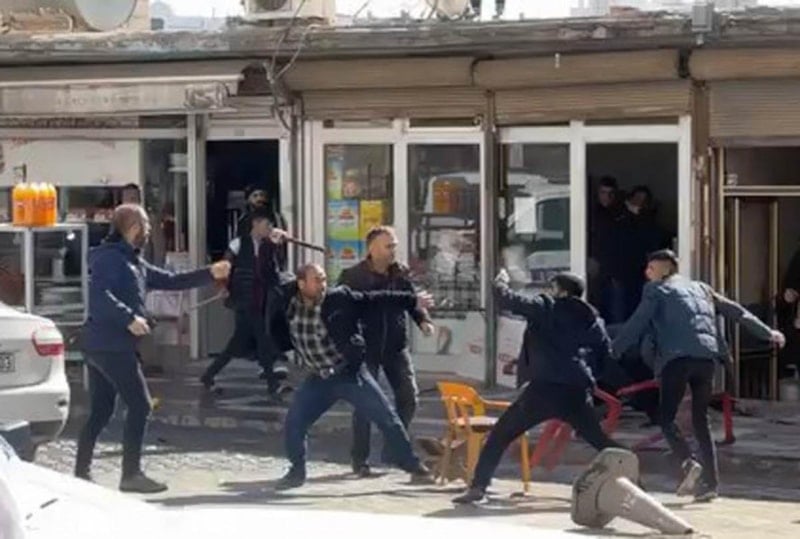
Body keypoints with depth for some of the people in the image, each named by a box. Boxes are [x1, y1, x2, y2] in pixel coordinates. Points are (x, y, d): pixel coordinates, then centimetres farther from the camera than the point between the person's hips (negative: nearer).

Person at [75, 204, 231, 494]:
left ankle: (81, 472, 14)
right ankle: (131, 474, -2)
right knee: (139, 405, -6)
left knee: (100, 411, 12)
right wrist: (129, 318, -28)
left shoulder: (133, 261, 19)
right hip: (112, 346, -10)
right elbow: (99, 295, -25)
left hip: (100, 346, 10)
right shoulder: (110, 257, -11)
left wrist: (209, 274, 18)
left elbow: (170, 281, 22)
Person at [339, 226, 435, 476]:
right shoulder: (353, 277, -11)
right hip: (366, 348, -4)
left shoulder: (401, 273, 2)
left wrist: (423, 320, -7)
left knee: (408, 398, 1)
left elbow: (411, 301, 11)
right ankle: (360, 459, 8)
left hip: (396, 345, 4)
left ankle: (393, 449, 18)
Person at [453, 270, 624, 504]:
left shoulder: (545, 308, 4)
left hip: (543, 390, -4)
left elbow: (508, 301, 0)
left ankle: (478, 487, -1)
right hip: (577, 393, 4)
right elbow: (604, 355, 20)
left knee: (500, 436, 7)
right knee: (600, 441, 19)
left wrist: (500, 283, 20)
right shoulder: (593, 320, 17)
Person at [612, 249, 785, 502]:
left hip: (677, 358, -5)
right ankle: (710, 482, 4)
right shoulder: (700, 288, 26)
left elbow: (636, 325, 2)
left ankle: (689, 463, -23)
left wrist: (612, 351, 6)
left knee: (666, 417, 0)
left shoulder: (656, 290, 10)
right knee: (701, 420, 12)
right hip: (707, 357, 6)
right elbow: (735, 311, 27)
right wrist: (767, 333, 32)